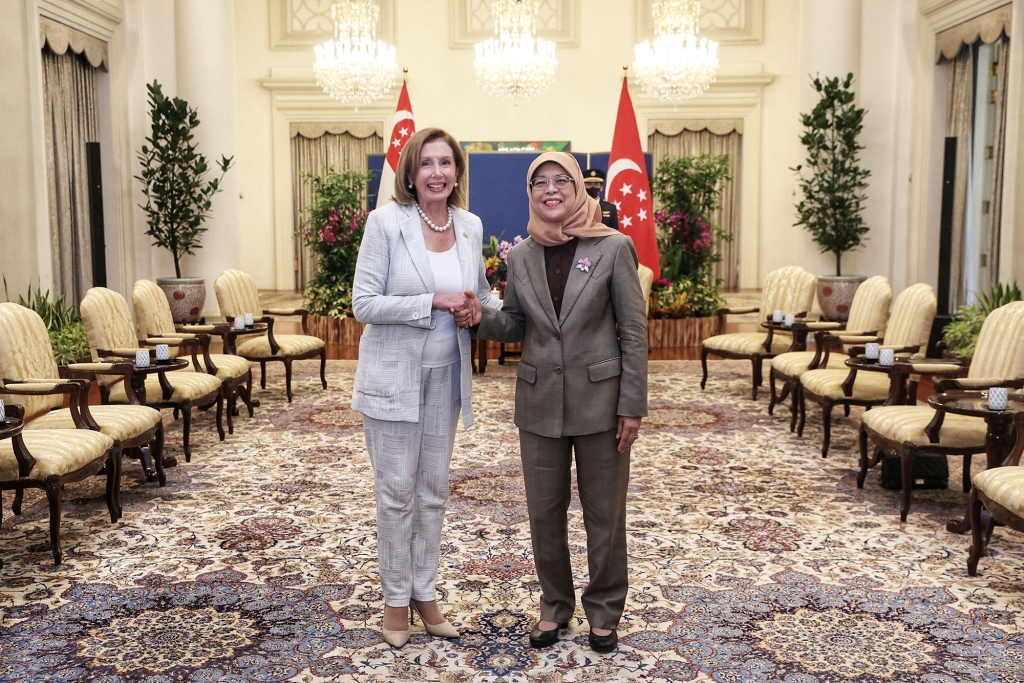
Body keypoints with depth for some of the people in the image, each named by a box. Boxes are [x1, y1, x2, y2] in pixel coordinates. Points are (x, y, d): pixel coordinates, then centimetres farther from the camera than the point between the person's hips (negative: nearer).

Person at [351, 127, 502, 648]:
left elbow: (480, 292, 17)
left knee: (433, 489, 14)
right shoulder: (386, 221, -12)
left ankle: (425, 592, 30)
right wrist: (433, 301, -23)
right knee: (397, 490, 5)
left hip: (446, 375, 5)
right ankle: (395, 599, 23)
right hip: (394, 374, -4)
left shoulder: (470, 226, 2)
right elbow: (364, 304, -15)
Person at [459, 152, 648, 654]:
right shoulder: (520, 256, 3)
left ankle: (604, 611, 30)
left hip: (599, 400, -3)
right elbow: (515, 326, 11)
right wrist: (481, 318, -11)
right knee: (544, 512, 12)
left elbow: (634, 330, -6)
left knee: (604, 513, 10)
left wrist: (632, 405, -9)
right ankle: (554, 605, 33)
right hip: (540, 403, 3)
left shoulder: (613, 248, -7)